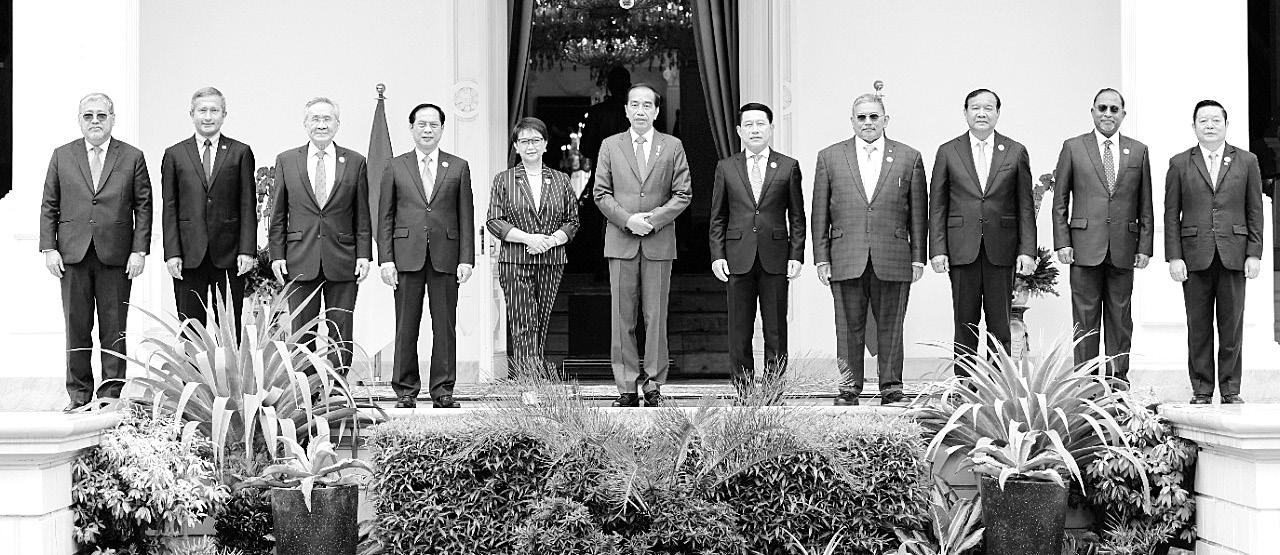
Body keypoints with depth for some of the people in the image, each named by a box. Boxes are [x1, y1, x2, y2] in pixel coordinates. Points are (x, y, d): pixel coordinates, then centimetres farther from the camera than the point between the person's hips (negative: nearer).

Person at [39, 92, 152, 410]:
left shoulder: (132, 158, 5)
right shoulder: (62, 157, 9)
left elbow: (143, 208, 3)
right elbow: (49, 207, 9)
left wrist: (139, 250, -5)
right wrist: (49, 248, 0)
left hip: (116, 257, -1)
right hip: (73, 255, 1)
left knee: (114, 332, 2)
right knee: (77, 330, 5)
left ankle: (111, 394, 10)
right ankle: (79, 395, 13)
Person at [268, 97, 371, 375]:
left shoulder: (355, 162, 6)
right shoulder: (286, 161, 7)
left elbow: (362, 214, 6)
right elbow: (278, 214, 7)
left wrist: (364, 254, -1)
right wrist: (277, 255, 0)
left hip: (342, 260, 0)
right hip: (300, 261, 0)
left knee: (340, 335, 3)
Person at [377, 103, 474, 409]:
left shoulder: (458, 168, 9)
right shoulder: (395, 167, 9)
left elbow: (466, 216, 7)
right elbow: (385, 217, 6)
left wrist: (466, 258, -1)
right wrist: (386, 259, -2)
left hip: (445, 256, 0)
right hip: (407, 255, 0)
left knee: (445, 326, 2)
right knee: (406, 326, 2)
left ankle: (442, 390, 10)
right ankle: (405, 390, 9)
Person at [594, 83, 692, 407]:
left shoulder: (672, 147, 8)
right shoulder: (610, 146, 9)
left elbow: (683, 194, 3)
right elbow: (601, 194, 5)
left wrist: (653, 220, -10)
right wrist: (628, 220, -10)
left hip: (659, 243, 0)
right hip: (621, 243, 1)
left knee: (656, 317, 1)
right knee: (622, 318, 1)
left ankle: (653, 387, 7)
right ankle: (627, 388, 5)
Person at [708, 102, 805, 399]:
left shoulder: (788, 167, 7)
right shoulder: (726, 168, 9)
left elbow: (797, 217, 6)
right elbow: (718, 218, 9)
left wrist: (796, 256, -2)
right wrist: (717, 256, 0)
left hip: (775, 258, -1)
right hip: (738, 258, 1)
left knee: (775, 330, 2)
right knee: (739, 331, 2)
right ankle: (742, 393, 9)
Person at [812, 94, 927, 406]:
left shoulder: (909, 158, 7)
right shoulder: (830, 158, 8)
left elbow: (918, 213, 8)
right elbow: (820, 213, 7)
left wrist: (918, 258, 3)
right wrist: (821, 258, 1)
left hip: (893, 260, 0)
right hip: (846, 259, 0)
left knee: (890, 326, 4)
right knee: (849, 327, 3)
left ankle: (891, 388, 12)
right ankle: (849, 388, 11)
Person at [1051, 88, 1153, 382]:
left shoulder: (1138, 151, 10)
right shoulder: (1073, 148, 5)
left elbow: (1145, 205, 10)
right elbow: (1060, 201, 5)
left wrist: (1145, 246, 3)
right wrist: (1062, 242, -3)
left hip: (1123, 249, 2)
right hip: (1085, 247, -2)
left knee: (1120, 319, 6)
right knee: (1085, 319, 0)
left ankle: (1118, 378, 12)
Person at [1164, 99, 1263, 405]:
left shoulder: (1247, 161, 9)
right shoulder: (1179, 164, 7)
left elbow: (1255, 211, 7)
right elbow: (1171, 215, 4)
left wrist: (1254, 254, -1)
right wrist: (1174, 257, -4)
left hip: (1233, 255, 0)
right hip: (1195, 255, 0)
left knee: (1232, 325, 2)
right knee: (1198, 327, 2)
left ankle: (1230, 389, 11)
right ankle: (1201, 390, 10)